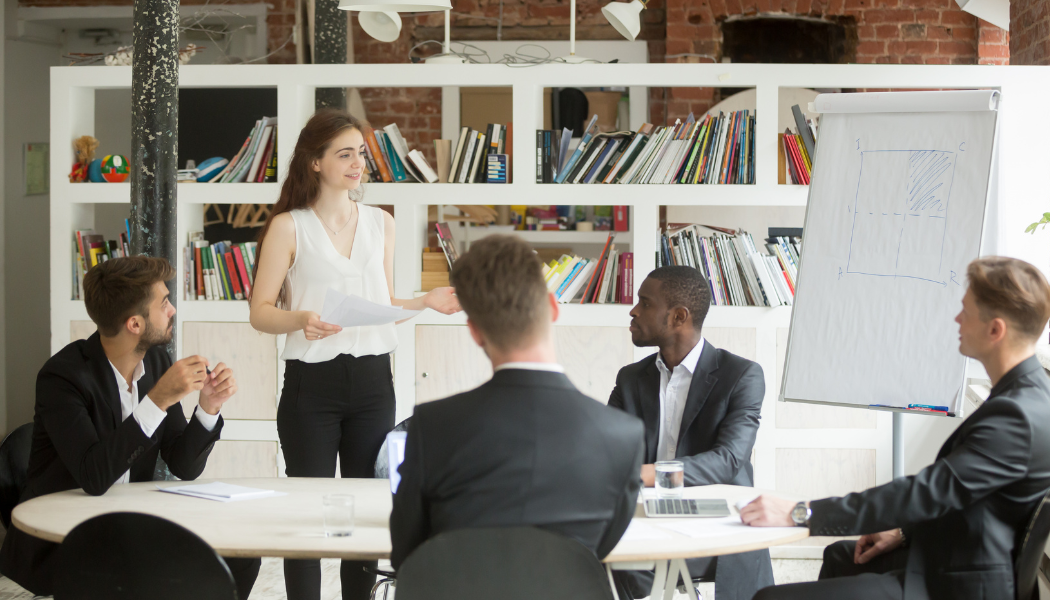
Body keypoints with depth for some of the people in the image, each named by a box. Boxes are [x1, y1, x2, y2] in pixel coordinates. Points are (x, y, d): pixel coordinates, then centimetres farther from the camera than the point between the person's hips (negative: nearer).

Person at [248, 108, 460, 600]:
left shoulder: (380, 223, 11)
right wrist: (301, 320, -23)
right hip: (312, 380, -4)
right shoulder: (288, 226, -1)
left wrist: (427, 301, 2)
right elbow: (261, 312, -4)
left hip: (372, 377, 4)